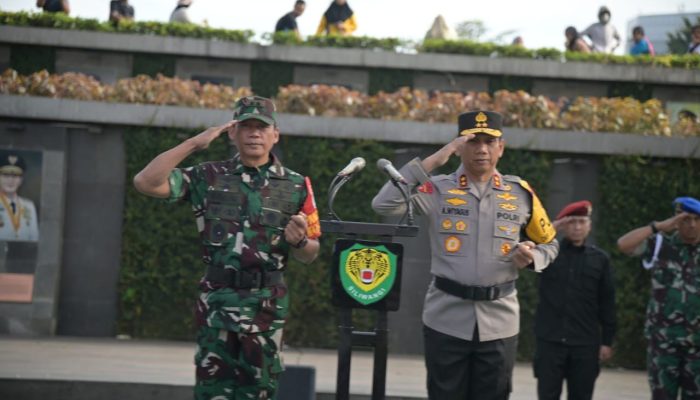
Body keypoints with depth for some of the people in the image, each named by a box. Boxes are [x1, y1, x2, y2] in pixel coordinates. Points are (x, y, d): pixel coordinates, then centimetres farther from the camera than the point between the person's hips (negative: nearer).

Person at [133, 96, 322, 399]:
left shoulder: (296, 186, 7)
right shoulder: (209, 177, 5)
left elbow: (310, 254, 12)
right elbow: (146, 183, -5)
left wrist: (299, 241, -12)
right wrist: (193, 144, -7)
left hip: (267, 303, 1)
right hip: (216, 300, 0)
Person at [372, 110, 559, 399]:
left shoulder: (520, 193, 5)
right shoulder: (438, 189, -1)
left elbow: (548, 243, 17)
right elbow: (383, 204, -16)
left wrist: (531, 258, -8)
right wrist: (431, 162, -17)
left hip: (499, 321, 2)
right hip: (446, 319, -1)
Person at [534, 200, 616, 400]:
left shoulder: (599, 259, 6)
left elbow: (607, 303, 7)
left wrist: (607, 340, 3)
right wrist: (551, 229, -10)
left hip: (585, 344, 1)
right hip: (550, 340, -1)